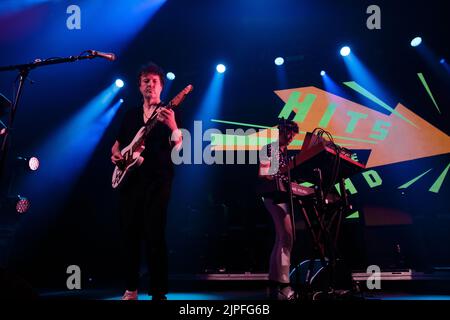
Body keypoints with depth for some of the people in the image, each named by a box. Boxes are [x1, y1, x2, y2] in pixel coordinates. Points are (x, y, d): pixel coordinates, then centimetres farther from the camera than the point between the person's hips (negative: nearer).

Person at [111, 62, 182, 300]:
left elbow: (177, 147, -10)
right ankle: (131, 289, 17)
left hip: (156, 181, -5)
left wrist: (172, 126, -30)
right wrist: (115, 154, 3)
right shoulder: (130, 114, 19)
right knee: (129, 234, 6)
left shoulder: (168, 113, 4)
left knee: (154, 235, -11)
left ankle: (159, 293, -7)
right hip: (129, 180, 5)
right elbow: (118, 143, 26)